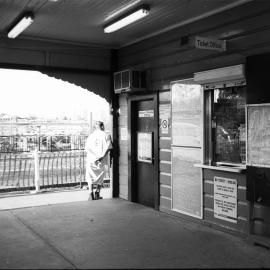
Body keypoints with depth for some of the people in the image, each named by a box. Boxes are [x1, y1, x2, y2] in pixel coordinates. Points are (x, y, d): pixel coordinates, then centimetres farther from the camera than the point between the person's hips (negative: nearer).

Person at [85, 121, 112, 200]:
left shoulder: (91, 135, 6)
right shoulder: (105, 135, 0)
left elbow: (87, 148, -2)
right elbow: (108, 148, -12)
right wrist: (102, 156, -14)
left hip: (91, 159, 1)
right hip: (101, 160, -1)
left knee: (90, 176, 9)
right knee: (100, 176, 15)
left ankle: (91, 192, -4)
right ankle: (97, 192, 15)